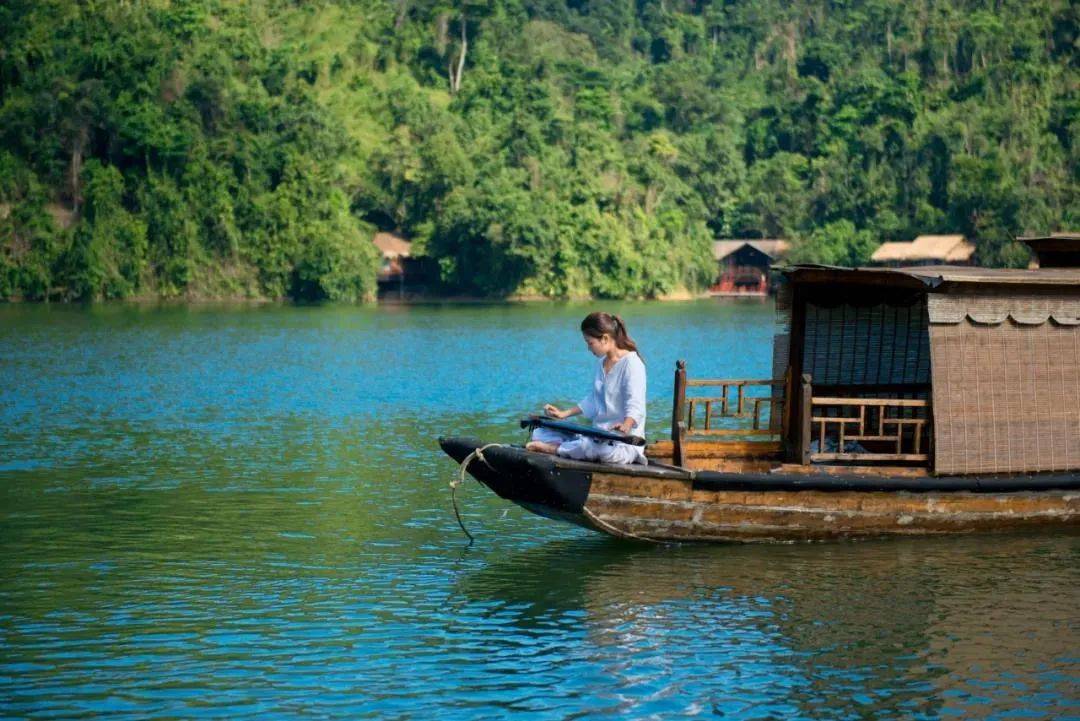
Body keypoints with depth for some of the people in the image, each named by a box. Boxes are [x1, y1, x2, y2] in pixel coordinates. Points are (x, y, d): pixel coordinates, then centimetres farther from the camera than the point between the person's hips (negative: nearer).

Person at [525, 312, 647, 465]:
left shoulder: (631, 363, -15)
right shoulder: (602, 362, 14)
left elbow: (635, 407, -27)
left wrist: (626, 425, -47)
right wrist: (565, 414, 20)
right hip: (599, 435, 9)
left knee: (604, 450, -45)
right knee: (540, 433, 1)